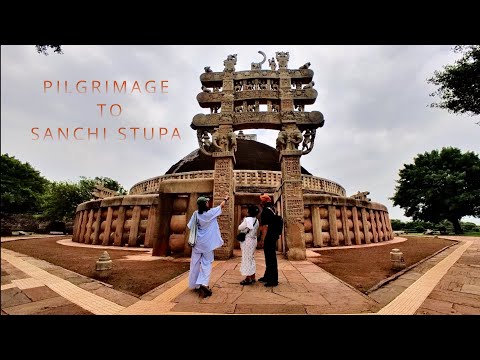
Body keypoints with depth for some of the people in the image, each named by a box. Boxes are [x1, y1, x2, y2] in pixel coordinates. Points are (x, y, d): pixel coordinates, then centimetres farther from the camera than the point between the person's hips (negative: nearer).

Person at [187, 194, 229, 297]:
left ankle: (195, 284, 24)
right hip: (207, 243, -4)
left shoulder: (196, 214, -3)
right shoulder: (211, 212, -12)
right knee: (207, 264, 3)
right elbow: (221, 205, 3)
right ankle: (203, 283, -13)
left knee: (195, 264, 13)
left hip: (197, 243, 4)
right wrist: (225, 199, 22)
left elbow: (190, 227, 4)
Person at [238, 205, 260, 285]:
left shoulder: (247, 219, -17)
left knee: (247, 259, -2)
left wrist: (243, 220, 5)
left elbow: (240, 228, -10)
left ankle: (248, 278, 1)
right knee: (251, 258, 15)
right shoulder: (256, 220, 7)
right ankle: (252, 277, 21)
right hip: (253, 240, 8)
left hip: (247, 240, -8)